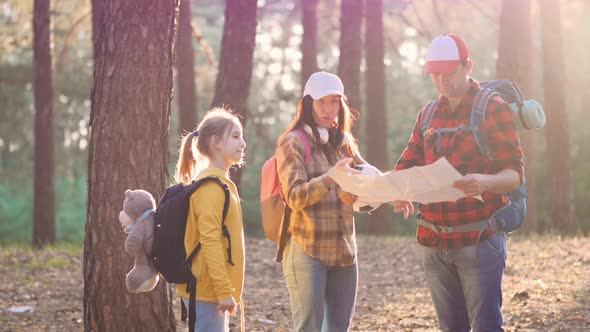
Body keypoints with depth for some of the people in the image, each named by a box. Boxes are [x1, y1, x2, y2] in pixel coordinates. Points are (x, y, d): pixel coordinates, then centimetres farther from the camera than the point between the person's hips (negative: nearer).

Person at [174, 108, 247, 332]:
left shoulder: (220, 183, 15)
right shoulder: (211, 186, -15)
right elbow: (210, 241, -21)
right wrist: (224, 290, -23)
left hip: (212, 290, 10)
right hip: (207, 291, -10)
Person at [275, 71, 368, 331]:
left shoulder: (344, 142, 13)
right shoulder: (293, 143, -4)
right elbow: (294, 197, -14)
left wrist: (355, 196, -12)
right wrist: (330, 178, -28)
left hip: (343, 251, 6)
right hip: (306, 251, -6)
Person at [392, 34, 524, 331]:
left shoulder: (494, 109, -4)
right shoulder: (428, 115, 14)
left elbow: (515, 174, -10)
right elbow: (407, 165, 12)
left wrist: (485, 182, -33)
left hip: (479, 240, -6)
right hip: (435, 242, 6)